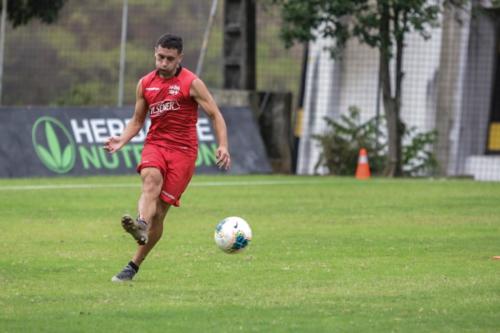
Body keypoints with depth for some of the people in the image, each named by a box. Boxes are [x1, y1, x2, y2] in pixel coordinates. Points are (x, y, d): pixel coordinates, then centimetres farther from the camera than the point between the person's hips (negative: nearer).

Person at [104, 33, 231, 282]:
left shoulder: (191, 83, -1)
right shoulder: (145, 84, 11)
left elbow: (215, 115, 0)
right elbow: (137, 121, 20)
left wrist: (223, 146, -14)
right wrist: (121, 140, 1)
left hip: (183, 149, -3)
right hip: (155, 143, 3)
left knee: (160, 210, -8)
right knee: (151, 178, -33)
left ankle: (134, 266, -3)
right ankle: (141, 226, -59)